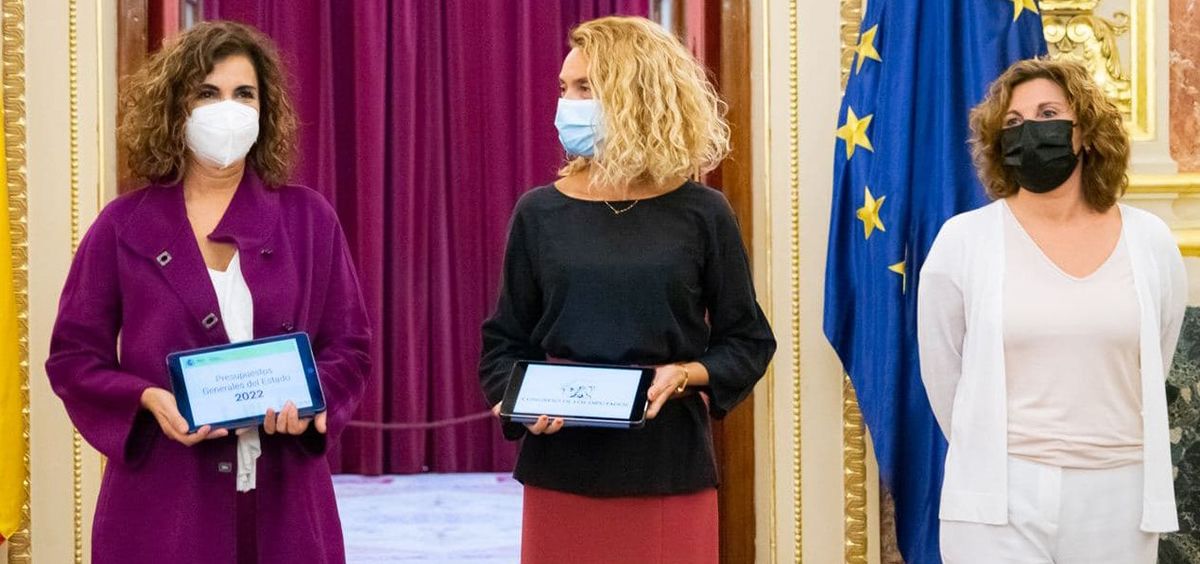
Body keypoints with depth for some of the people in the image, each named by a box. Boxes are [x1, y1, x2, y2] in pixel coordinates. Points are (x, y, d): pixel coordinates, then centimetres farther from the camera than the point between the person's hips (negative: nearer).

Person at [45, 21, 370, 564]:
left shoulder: (308, 218, 9)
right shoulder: (124, 226, 5)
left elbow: (348, 346, 9)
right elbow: (72, 357, 4)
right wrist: (148, 400, -14)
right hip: (163, 504, -1)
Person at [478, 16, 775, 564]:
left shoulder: (700, 214, -1)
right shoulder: (540, 212, 4)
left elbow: (747, 341, 4)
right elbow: (506, 342, 8)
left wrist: (684, 376, -13)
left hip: (668, 470, -1)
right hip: (562, 470, 1)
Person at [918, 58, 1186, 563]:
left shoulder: (1151, 243, 4)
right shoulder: (963, 240, -4)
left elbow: (1149, 375, 15)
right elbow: (941, 374, 5)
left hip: (1118, 492, 2)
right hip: (1000, 495, -2)